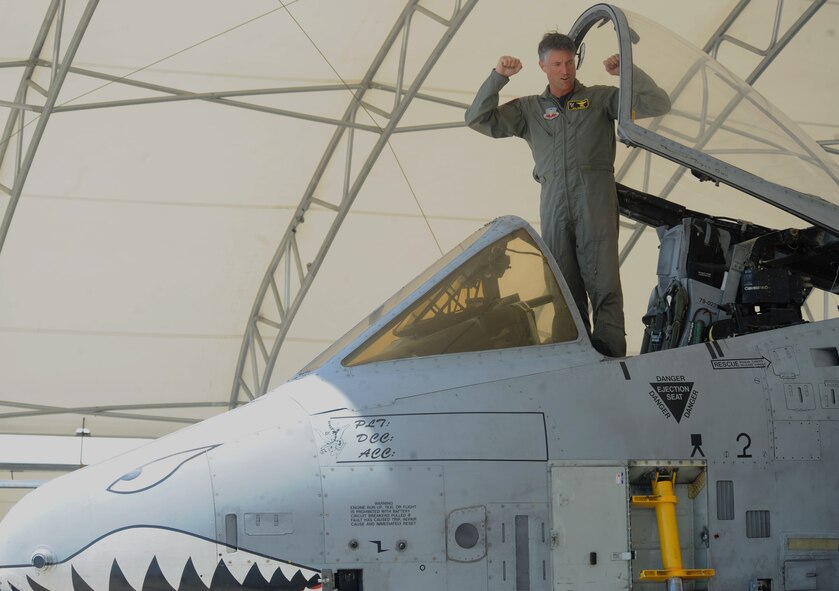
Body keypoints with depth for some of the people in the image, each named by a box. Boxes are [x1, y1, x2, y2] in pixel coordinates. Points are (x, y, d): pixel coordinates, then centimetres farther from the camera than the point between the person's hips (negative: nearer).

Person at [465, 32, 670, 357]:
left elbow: (658, 105, 10)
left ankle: (610, 358, -18)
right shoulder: (529, 109, 23)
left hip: (596, 200, -3)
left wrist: (630, 72, -3)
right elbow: (478, 119, 16)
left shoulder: (600, 99, 16)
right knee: (564, 286, -1)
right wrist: (497, 77, 7)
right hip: (554, 205, 3)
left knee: (603, 282, -12)